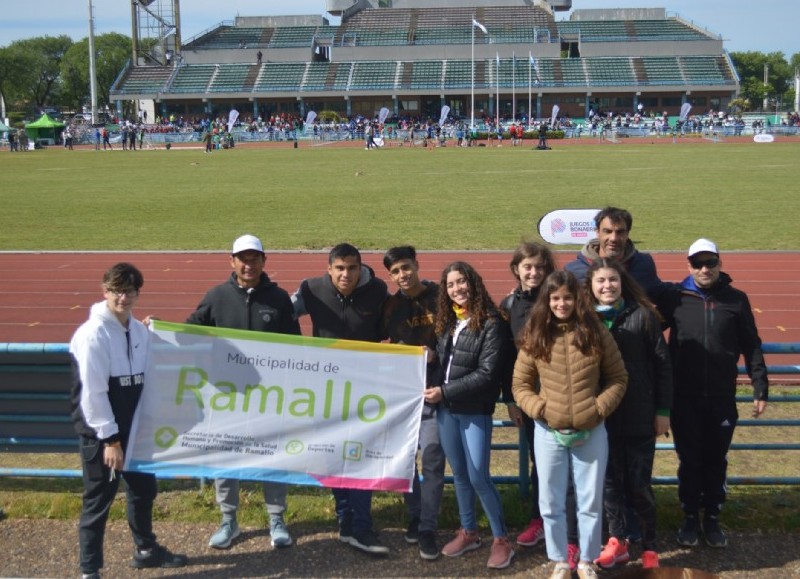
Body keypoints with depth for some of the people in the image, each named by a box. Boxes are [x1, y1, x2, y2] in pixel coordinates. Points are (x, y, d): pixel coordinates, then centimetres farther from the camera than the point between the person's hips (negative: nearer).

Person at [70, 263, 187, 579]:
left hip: (133, 428, 8)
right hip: (100, 433, -8)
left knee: (144, 488, 20)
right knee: (98, 500, 3)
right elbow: (92, 393, -19)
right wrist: (110, 438, -18)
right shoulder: (93, 334, -17)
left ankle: (146, 549, 40)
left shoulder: (139, 330, 6)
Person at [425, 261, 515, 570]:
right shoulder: (446, 321, 10)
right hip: (446, 409, 6)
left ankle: (501, 539, 11)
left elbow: (487, 374, -16)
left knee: (478, 477, -4)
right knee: (459, 473, 14)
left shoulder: (492, 324, -12)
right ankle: (468, 532, 29)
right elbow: (440, 361, 13)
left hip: (475, 411, -6)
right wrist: (435, 391, -4)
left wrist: (445, 392, -16)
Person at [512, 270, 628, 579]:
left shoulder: (596, 333, -1)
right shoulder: (535, 337, -1)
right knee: (551, 503, 9)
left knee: (590, 502, 9)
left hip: (591, 432, 0)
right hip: (548, 433, 1)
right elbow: (520, 384, 4)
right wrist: (539, 409, -10)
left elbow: (618, 378, 4)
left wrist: (599, 409, -7)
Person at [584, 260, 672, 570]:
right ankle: (617, 541, 25)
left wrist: (663, 410, -3)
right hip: (601, 418, 2)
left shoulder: (642, 315, -5)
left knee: (638, 484, 4)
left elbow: (662, 364, -2)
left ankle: (650, 548, 20)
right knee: (609, 481, 10)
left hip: (639, 417, -2)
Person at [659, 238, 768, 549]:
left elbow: (751, 347, 4)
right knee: (689, 461, 10)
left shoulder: (736, 299, 0)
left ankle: (713, 518, 26)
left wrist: (760, 388, 1)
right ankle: (690, 518, 24)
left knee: (716, 461, 11)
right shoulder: (675, 297, -1)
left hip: (722, 398, 0)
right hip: (684, 398, 0)